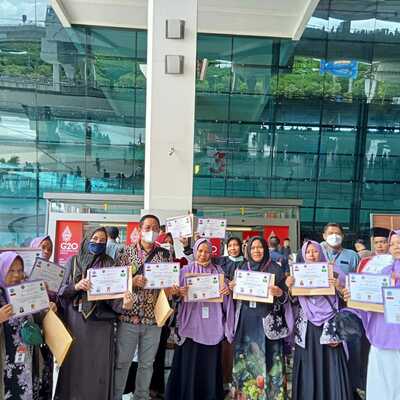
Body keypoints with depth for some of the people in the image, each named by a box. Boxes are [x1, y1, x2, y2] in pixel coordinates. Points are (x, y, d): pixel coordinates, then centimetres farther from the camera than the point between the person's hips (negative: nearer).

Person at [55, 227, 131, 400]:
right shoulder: (73, 260, 7)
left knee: (98, 364, 3)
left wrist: (123, 301, -27)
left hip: (100, 321, -1)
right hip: (74, 319, 1)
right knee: (74, 362, 7)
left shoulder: (109, 263, 5)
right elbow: (62, 289, 1)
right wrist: (76, 286, -20)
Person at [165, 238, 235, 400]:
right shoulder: (186, 270, 3)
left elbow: (224, 291, 10)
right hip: (192, 322, -2)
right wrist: (180, 293, -21)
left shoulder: (218, 270, 9)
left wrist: (228, 291, -11)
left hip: (212, 324, 2)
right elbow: (179, 293, 0)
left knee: (211, 362, 7)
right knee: (190, 362, 1)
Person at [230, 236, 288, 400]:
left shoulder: (275, 269, -3)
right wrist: (231, 288, -6)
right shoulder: (242, 268, 7)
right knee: (246, 357, 8)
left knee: (266, 358, -1)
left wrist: (279, 293, -24)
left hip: (267, 320, -3)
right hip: (246, 319, 3)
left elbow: (285, 297, -3)